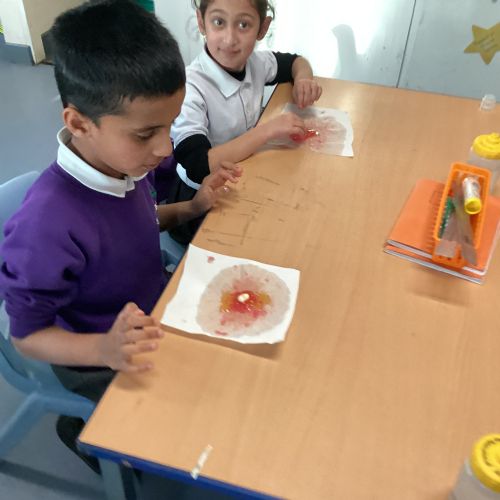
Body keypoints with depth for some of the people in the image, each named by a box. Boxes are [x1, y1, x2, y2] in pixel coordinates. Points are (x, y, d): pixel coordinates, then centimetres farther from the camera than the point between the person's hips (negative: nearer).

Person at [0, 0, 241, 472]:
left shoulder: (125, 159, -14)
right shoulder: (48, 223, -36)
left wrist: (193, 207, -8)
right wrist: (105, 348, -40)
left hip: (153, 316, 7)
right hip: (100, 362, -7)